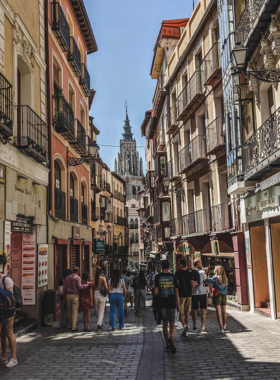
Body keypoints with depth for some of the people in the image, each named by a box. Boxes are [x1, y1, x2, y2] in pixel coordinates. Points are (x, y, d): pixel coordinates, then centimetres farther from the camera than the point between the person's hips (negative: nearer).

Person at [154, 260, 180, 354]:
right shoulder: (173, 276, 0)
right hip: (171, 303, 0)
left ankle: (167, 345, 12)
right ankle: (171, 338, -23)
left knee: (165, 324, 11)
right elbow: (176, 292, 0)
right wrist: (178, 305, 5)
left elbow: (155, 292, -9)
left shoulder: (158, 277, -4)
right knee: (172, 324, 6)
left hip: (162, 303, 0)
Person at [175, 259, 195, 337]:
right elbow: (193, 285, -3)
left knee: (180, 313, 3)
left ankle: (184, 325, -21)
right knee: (187, 313, 11)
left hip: (181, 295, -4)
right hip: (188, 295, 4)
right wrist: (194, 284, 19)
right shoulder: (190, 273, 2)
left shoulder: (177, 273, -9)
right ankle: (185, 332, 13)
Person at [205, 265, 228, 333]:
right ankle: (224, 325, 40)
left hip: (217, 295, -5)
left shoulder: (216, 278, -12)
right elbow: (227, 288, 8)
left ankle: (221, 329, -5)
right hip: (224, 296, 5)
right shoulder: (225, 279, 4)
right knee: (224, 312, 19)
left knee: (218, 313, -2)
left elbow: (208, 280, -24)